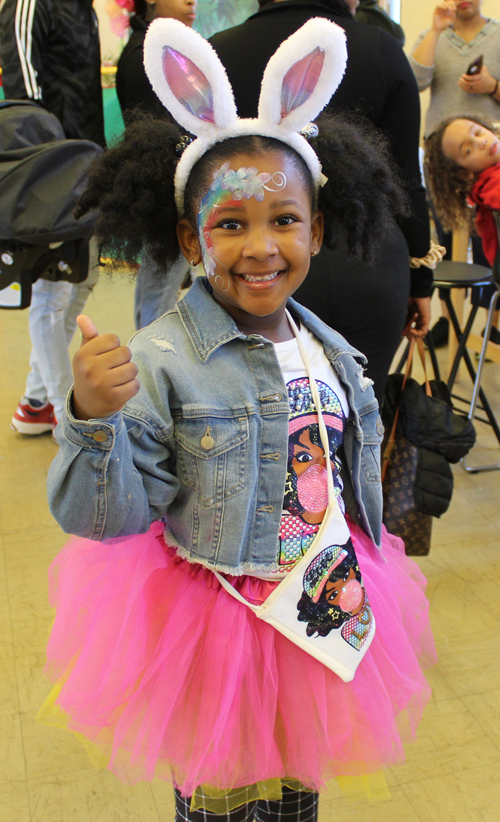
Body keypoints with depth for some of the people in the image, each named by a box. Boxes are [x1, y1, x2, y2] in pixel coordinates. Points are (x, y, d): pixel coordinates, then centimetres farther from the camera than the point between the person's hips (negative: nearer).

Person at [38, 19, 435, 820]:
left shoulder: (330, 351, -2)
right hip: (214, 625, -5)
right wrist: (94, 419, -38)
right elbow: (106, 516, -20)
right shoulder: (161, 362, -21)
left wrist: (361, 582, 19)